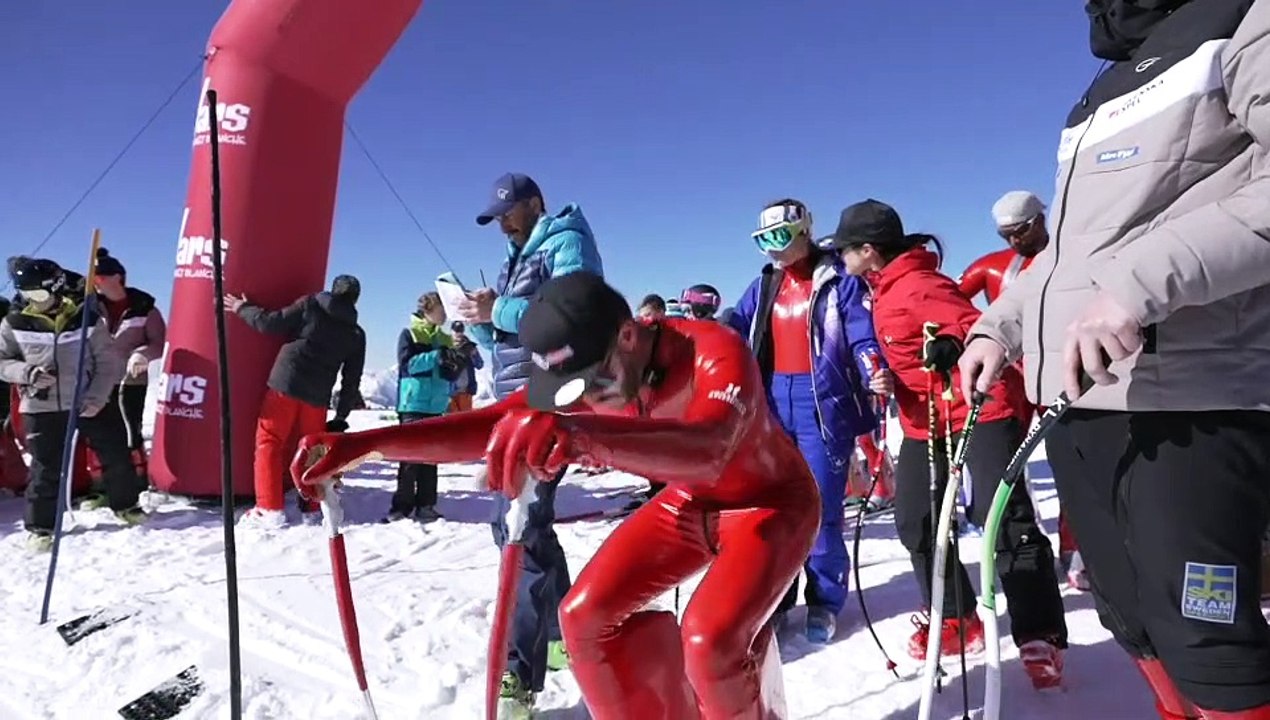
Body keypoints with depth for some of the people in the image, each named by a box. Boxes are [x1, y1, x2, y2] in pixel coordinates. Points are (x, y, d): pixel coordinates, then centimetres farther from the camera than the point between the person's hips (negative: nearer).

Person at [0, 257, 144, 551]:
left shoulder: (86, 317, -7)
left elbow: (108, 361, -4)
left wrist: (96, 397, -13)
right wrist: (26, 373, -16)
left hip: (91, 402, 0)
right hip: (42, 408, 0)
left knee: (116, 455, 7)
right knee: (46, 468, 3)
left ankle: (125, 505, 27)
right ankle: (40, 525, 19)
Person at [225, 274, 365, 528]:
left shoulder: (310, 305, 3)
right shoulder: (356, 334, 10)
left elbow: (271, 323, -2)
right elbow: (351, 381, 10)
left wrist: (243, 308, 16)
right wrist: (341, 417, 16)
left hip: (285, 385, -3)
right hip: (317, 397, 3)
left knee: (269, 443, 3)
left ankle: (270, 509, -3)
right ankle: (311, 509, 17)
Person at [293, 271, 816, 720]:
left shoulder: (716, 354, -36)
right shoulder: (584, 376, -17)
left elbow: (709, 449, -57)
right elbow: (489, 425, -19)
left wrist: (581, 434, -75)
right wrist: (362, 445, -32)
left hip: (772, 502, -6)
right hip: (689, 502, 6)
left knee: (709, 642, -27)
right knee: (586, 615, -6)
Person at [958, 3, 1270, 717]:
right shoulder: (1103, 95, 24)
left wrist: (1143, 281, -27)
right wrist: (1000, 325, 16)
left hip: (1185, 403, -7)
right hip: (1075, 403, 8)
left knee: (1203, 638, -5)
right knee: (1132, 620, 14)